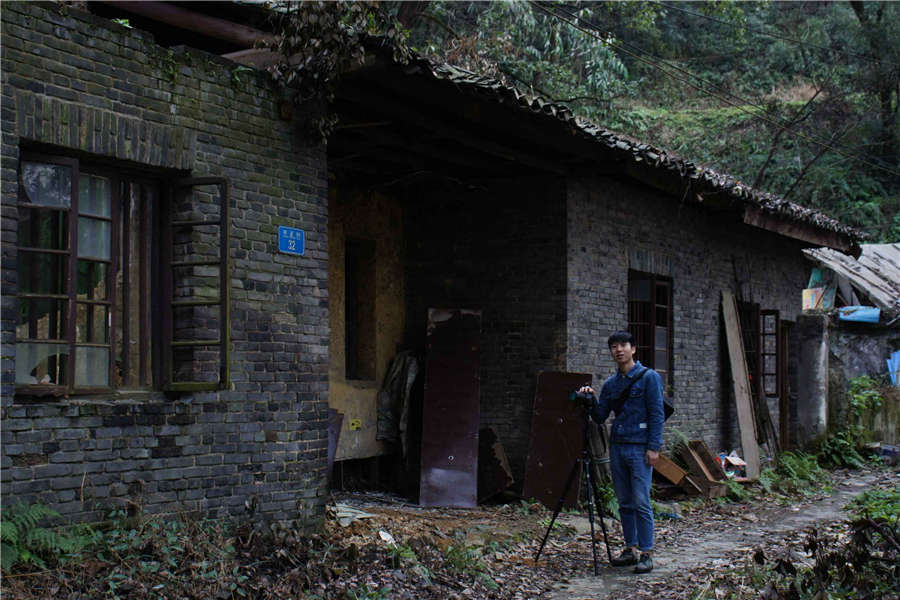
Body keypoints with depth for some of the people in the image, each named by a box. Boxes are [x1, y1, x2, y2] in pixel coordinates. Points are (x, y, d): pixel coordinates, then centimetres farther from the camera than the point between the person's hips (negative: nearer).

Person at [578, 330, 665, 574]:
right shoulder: (610, 384, 14)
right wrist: (592, 399, -4)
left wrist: (654, 447, -14)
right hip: (617, 447, 6)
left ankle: (646, 553, -5)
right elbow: (600, 417, 15)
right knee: (625, 503, 9)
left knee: (641, 502, -9)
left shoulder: (649, 377, -3)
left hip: (640, 447, -6)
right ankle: (630, 549, 16)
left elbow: (657, 414, -7)